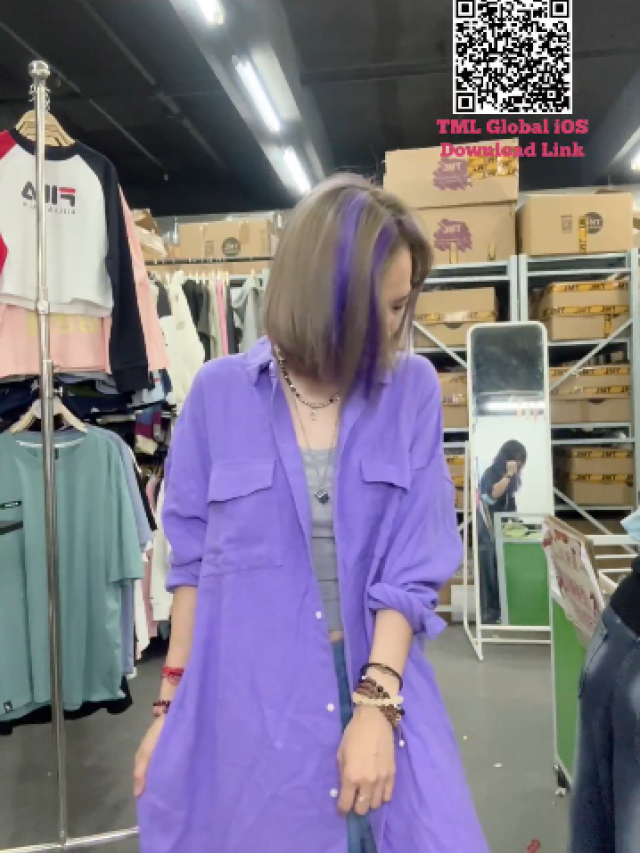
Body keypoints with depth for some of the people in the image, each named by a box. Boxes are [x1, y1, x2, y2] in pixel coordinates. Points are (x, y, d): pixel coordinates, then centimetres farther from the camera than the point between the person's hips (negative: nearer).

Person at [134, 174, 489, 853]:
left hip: (382, 692, 1)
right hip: (242, 702, 0)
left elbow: (415, 562, -6)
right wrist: (173, 702, 5)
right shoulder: (220, 392, -5)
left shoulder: (413, 391, -5)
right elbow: (192, 558, 2)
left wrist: (377, 703, -13)